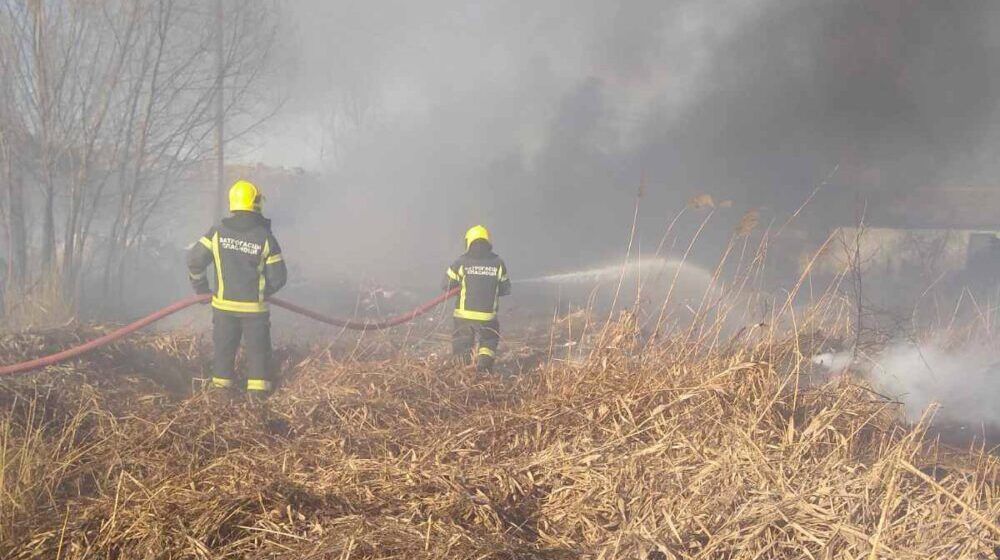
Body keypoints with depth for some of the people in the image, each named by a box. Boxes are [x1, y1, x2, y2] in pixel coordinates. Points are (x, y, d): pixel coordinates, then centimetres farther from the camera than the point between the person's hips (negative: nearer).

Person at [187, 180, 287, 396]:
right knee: (258, 348, 9)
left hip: (223, 304, 2)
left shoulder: (218, 233, -5)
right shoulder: (265, 237, -10)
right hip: (254, 307, -2)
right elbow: (278, 277, -6)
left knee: (224, 347, 16)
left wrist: (201, 288, 11)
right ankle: (258, 387, 8)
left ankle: (221, 385, 21)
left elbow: (195, 259, -3)